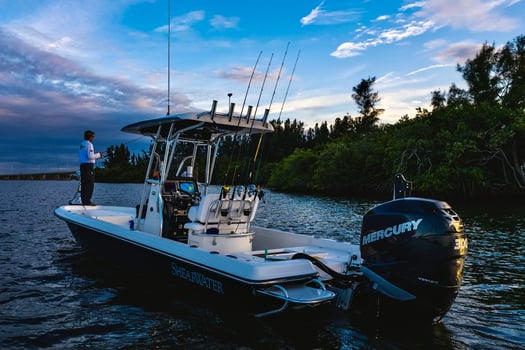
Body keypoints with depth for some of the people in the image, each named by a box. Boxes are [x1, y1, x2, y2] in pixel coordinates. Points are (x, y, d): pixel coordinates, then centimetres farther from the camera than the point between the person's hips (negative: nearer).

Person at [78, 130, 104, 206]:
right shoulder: (89, 144, -8)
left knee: (84, 184, 9)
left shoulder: (81, 145, 18)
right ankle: (87, 201, -10)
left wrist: (97, 156, 19)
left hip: (82, 165, 9)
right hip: (88, 165, -9)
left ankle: (83, 201, 11)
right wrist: (98, 154, -3)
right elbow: (90, 156, -18)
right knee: (90, 183, -7)